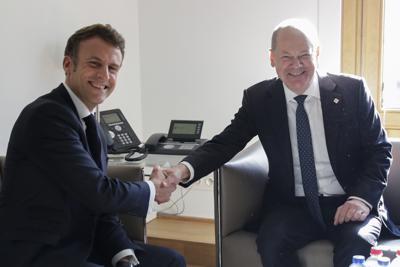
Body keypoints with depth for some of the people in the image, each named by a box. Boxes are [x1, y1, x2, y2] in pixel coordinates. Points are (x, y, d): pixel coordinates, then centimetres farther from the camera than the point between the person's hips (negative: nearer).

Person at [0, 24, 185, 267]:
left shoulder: (93, 129, 9)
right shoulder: (47, 115, -18)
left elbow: (102, 210, 7)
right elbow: (99, 193, -21)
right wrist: (152, 190, -4)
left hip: (80, 247, 9)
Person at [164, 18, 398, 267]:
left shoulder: (352, 90, -2)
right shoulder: (258, 98, 1)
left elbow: (379, 150, 1)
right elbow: (225, 143, -3)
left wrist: (363, 198, -16)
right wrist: (184, 169, -23)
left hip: (350, 204, -1)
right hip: (292, 205, 2)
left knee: (357, 244, -31)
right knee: (271, 242, -28)